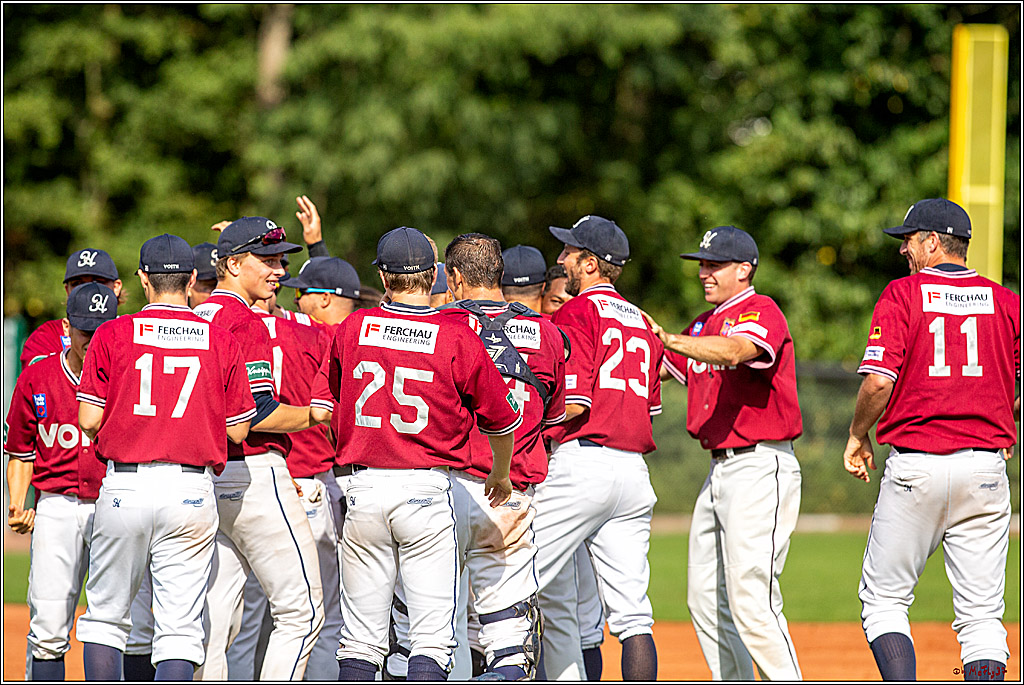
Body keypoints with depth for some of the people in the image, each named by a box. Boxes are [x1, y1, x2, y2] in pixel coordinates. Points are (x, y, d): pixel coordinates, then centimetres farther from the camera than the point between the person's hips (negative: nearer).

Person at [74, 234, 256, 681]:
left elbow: (89, 421, -3)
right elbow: (238, 430, 4)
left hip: (124, 487, 0)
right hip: (192, 491, 0)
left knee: (106, 617, 12)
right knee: (179, 627, 1)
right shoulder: (221, 342, 3)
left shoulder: (113, 335, 0)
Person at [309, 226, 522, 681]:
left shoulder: (352, 329, 2)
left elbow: (321, 410, 10)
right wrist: (500, 474, 24)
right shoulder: (457, 338, -5)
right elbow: (501, 419, 4)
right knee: (432, 637, -2)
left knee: (360, 640, 8)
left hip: (363, 489, 3)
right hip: (427, 490, -3)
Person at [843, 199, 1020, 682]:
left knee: (883, 600, 7)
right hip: (984, 469, 3)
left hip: (914, 465, -3)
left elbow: (879, 381, -12)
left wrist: (858, 435, 4)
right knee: (981, 614, 5)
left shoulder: (902, 295, -3)